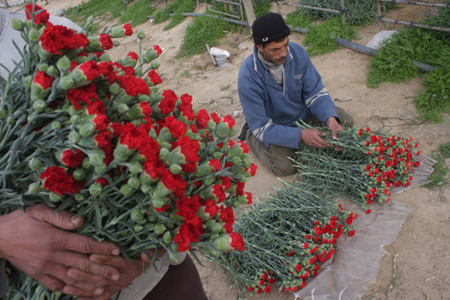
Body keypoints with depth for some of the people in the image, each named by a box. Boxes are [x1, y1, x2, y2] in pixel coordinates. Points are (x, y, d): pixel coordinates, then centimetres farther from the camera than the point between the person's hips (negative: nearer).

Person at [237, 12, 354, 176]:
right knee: (285, 167, -22)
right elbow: (261, 127, -29)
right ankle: (250, 135, 6)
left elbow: (315, 92, -12)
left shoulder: (297, 52, -20)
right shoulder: (248, 76, -33)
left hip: (303, 112, 5)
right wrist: (300, 135, -42)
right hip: (275, 125, -4)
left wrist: (330, 119, -32)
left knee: (346, 122, -5)